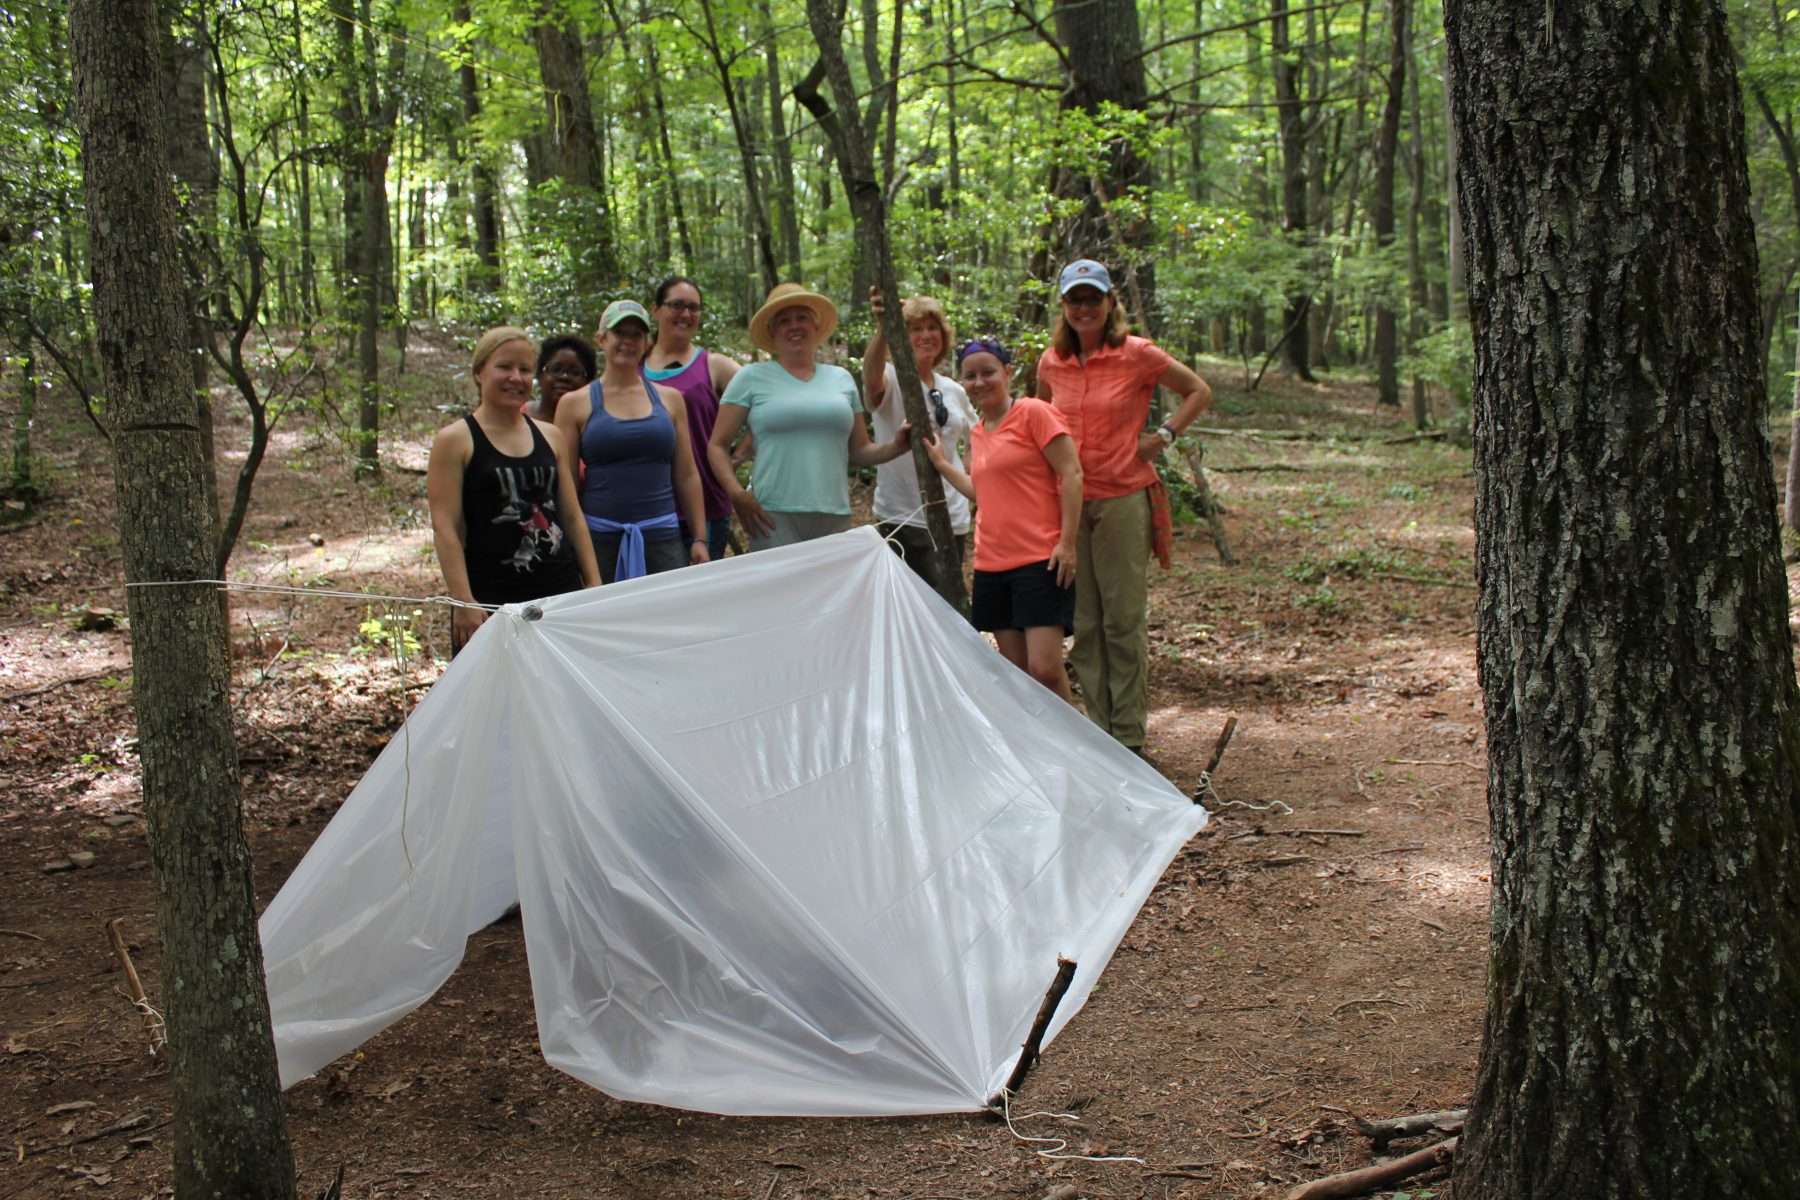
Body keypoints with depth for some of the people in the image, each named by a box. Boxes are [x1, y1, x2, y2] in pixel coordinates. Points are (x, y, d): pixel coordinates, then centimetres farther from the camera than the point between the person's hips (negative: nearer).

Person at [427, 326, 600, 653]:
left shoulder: (550, 437, 13)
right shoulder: (454, 441, -1)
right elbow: (445, 528, -7)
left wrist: (594, 584, 9)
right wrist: (463, 602, -15)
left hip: (561, 591, 4)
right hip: (491, 598, -4)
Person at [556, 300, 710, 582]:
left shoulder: (670, 399, 12)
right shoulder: (576, 404, 4)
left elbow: (687, 476, 13)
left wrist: (699, 538, 8)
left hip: (663, 535, 2)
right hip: (599, 537, -2)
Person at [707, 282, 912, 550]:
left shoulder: (841, 379, 16)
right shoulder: (752, 378, 6)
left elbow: (859, 451, 19)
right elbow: (717, 446, 3)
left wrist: (895, 446, -1)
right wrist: (737, 494, -12)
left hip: (835, 517, 3)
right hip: (774, 517, -3)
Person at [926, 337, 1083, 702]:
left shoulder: (1033, 412, -5)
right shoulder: (977, 432, 16)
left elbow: (1071, 474, -10)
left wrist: (1067, 542, -15)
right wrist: (941, 463, 15)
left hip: (1040, 561, -7)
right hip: (992, 564, 7)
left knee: (1045, 669, -13)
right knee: (1016, 671, 8)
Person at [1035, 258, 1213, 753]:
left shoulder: (1137, 354, -5)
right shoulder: (1051, 362, 7)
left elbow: (1198, 391, 6)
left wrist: (1164, 436, -4)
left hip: (1124, 500, -4)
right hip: (1070, 504, 4)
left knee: (1124, 620, -1)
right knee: (1084, 624, 7)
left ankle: (1128, 737, 6)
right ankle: (1099, 730, 16)